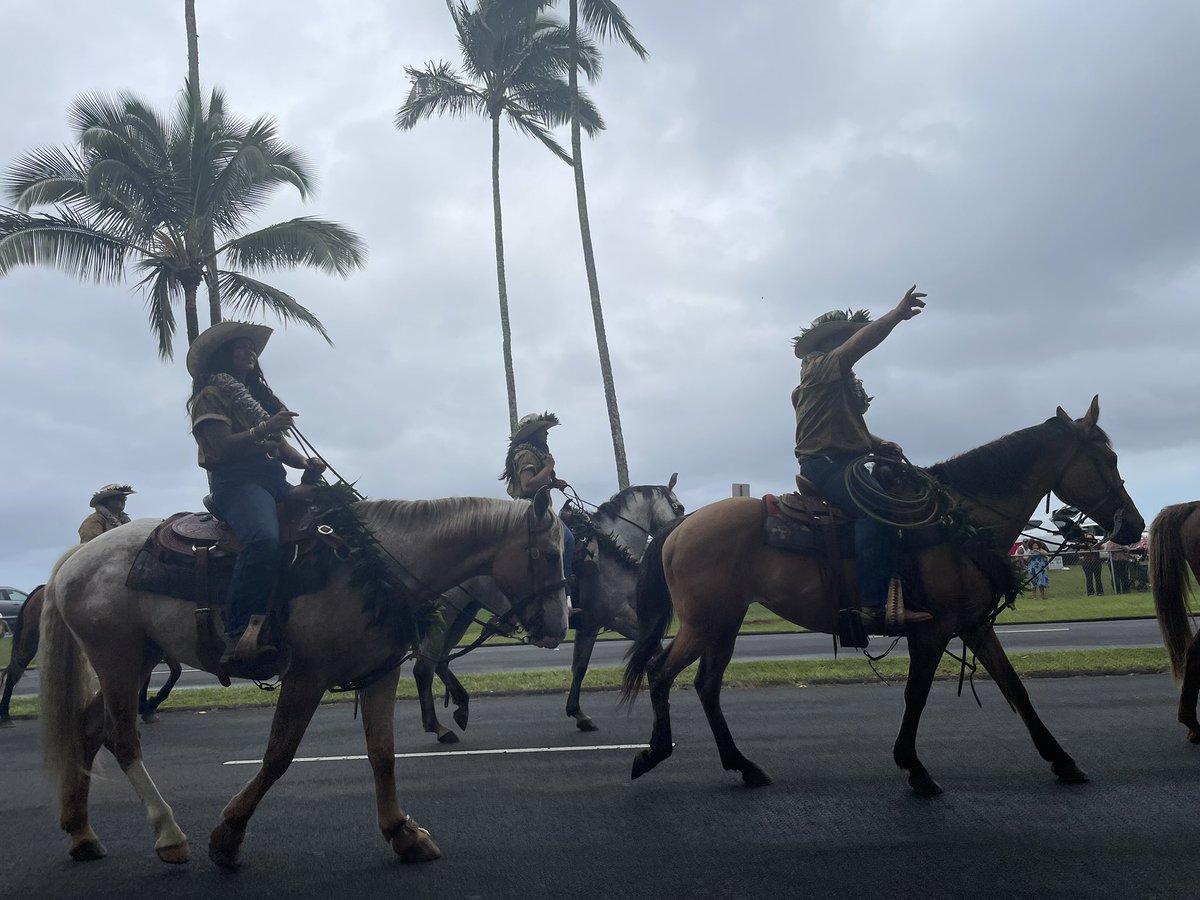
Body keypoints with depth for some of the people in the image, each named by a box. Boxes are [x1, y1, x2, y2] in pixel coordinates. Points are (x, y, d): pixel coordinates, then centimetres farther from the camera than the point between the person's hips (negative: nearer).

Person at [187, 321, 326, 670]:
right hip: (238, 482, -8)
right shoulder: (212, 396, 7)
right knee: (264, 538, -38)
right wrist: (263, 430, -20)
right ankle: (238, 637, -42)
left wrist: (307, 461, 3)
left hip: (276, 480, 8)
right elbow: (222, 448, -8)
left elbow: (281, 445, 23)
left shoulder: (259, 397, 30)